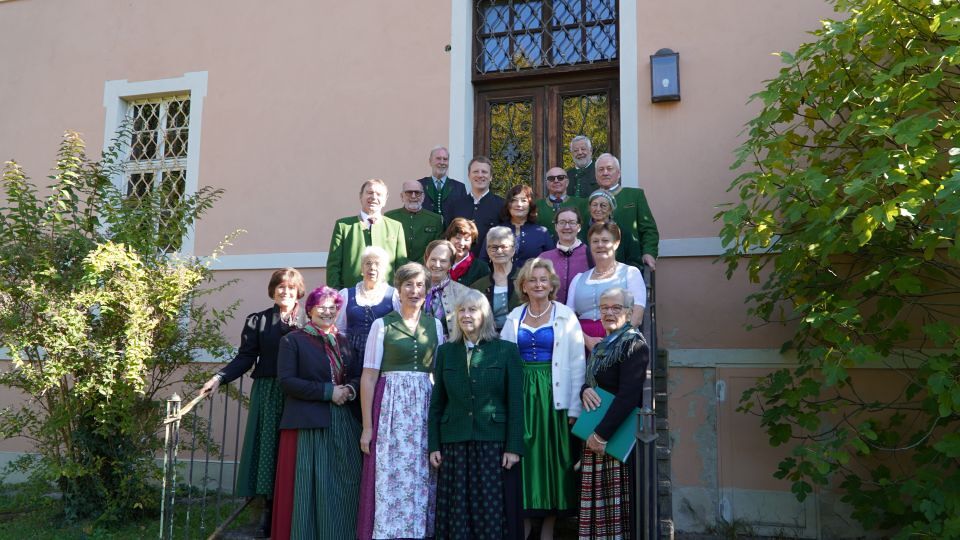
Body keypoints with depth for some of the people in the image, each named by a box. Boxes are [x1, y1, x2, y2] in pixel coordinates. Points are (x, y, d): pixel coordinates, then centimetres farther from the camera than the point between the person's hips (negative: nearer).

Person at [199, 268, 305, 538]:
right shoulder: (258, 320, 9)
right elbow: (245, 357, 3)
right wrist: (219, 378, -10)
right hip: (268, 394, 1)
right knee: (267, 448, 2)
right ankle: (269, 511, 12)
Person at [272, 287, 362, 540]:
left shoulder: (344, 341, 15)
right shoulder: (293, 340, 0)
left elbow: (359, 376, 16)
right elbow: (287, 381, -10)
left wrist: (350, 389, -7)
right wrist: (327, 391, -14)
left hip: (343, 423, 5)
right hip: (308, 422, -4)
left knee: (344, 484, 4)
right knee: (309, 485, -1)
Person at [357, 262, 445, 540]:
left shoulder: (435, 325, 10)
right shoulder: (382, 324, 1)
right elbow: (369, 377, -2)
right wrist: (367, 425, -7)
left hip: (426, 410, 3)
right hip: (392, 408, -3)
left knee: (423, 480, 5)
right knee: (391, 478, -3)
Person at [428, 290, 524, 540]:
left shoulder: (506, 350, 1)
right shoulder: (445, 351, 9)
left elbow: (515, 402, -2)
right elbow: (437, 402, 9)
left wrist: (514, 446, -7)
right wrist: (434, 445, 4)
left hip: (494, 443, -2)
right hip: (454, 444, 3)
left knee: (493, 514, 0)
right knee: (457, 513, 5)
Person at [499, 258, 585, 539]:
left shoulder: (565, 316, -1)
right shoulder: (514, 318, 8)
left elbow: (577, 364, -4)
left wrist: (574, 408, -8)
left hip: (553, 396, -2)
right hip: (521, 395, 2)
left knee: (552, 459, 2)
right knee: (524, 458, 5)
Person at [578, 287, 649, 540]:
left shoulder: (633, 344, -9)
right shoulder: (600, 347, 17)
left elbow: (629, 394, -18)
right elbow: (589, 382, 19)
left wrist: (602, 433, -21)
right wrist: (585, 390, -6)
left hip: (618, 435, -7)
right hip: (595, 435, 8)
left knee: (618, 498, -4)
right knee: (597, 500, 8)